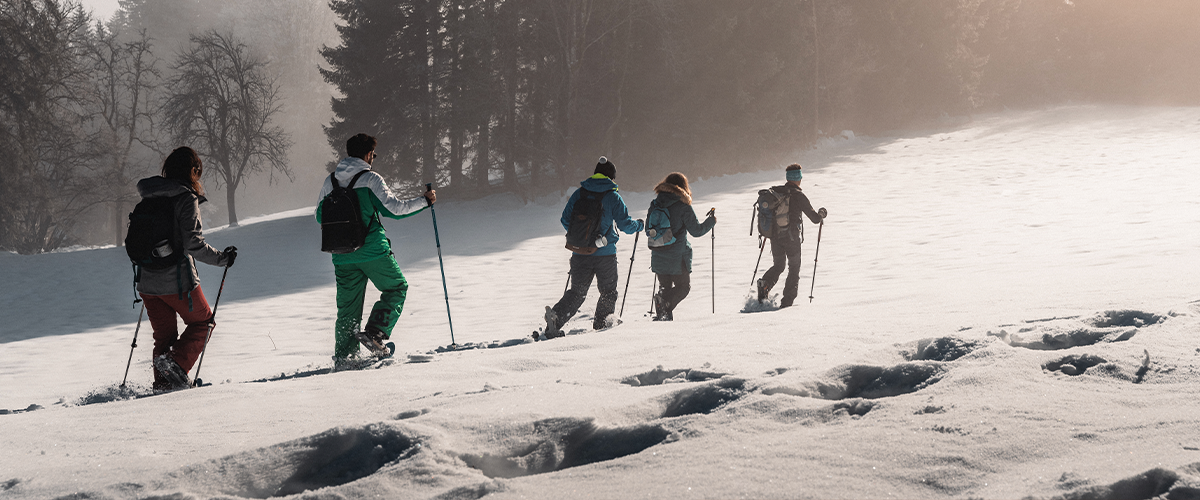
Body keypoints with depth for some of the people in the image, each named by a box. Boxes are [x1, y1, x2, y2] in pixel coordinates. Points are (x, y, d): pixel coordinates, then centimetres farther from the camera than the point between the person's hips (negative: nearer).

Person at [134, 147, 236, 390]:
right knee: (202, 322, 14)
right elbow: (193, 244, -19)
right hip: (177, 280, -6)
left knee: (164, 335, 17)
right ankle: (176, 364, -7)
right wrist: (222, 258, -7)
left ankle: (162, 384, 11)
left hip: (148, 282, 6)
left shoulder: (149, 199, 10)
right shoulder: (186, 198, -12)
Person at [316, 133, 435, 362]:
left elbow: (320, 216, 16)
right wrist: (424, 201, 2)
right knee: (396, 288, 13)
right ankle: (374, 333, -5)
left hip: (343, 255, 5)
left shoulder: (330, 182, 7)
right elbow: (395, 208, -11)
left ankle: (344, 356, 6)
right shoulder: (370, 179, -8)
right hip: (372, 250, -5)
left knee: (348, 306, 12)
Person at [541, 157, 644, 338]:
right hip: (605, 253, -3)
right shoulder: (612, 197, -5)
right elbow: (625, 224, -4)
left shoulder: (579, 193, 5)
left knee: (577, 292, 6)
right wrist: (638, 225, 17)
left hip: (580, 251, 3)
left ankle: (556, 316, -15)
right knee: (608, 291, 16)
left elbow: (565, 219, 8)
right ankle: (601, 322, 12)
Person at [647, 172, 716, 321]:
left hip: (658, 256, 5)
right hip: (678, 257, -5)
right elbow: (696, 230, -7)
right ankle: (665, 301, -20)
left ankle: (662, 315, 0)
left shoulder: (655, 204, 4)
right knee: (683, 286, 7)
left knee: (665, 286, 16)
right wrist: (711, 221, 9)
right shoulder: (683, 206, -11)